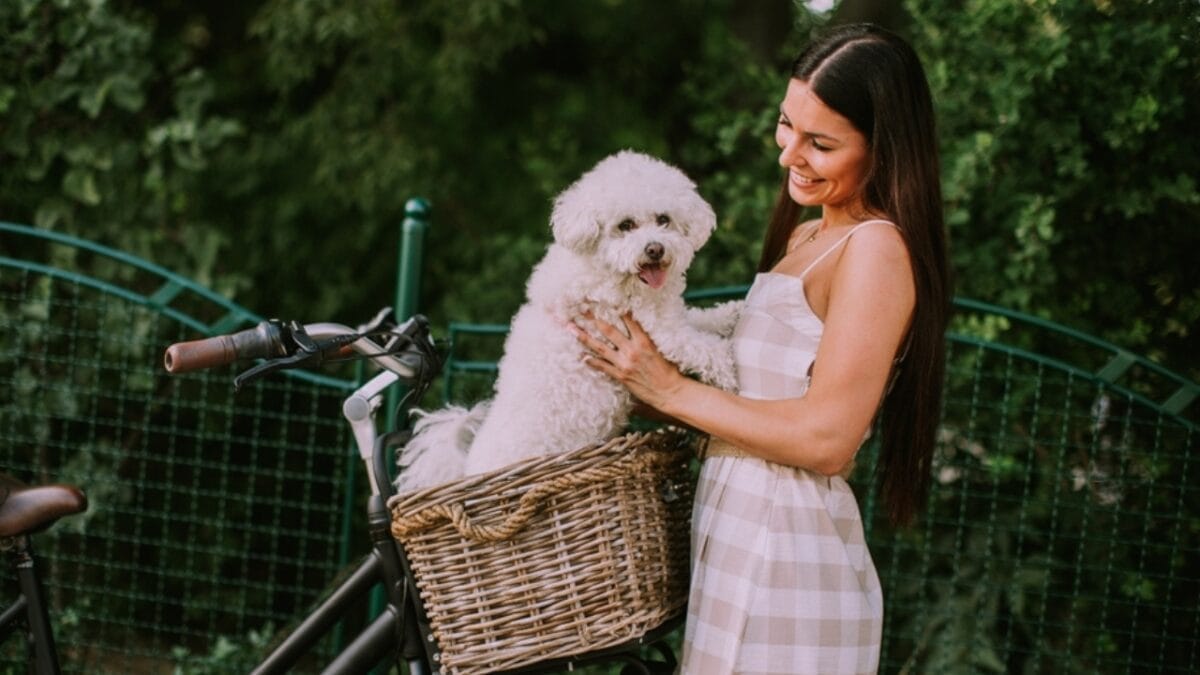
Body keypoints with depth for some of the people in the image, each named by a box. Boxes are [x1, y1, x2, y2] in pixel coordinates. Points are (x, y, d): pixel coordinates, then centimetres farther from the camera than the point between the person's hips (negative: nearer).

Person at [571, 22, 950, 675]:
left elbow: (825, 437, -19)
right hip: (734, 537, 9)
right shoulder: (802, 239, 16)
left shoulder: (876, 249, -13)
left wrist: (671, 391, -11)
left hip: (786, 546, -9)